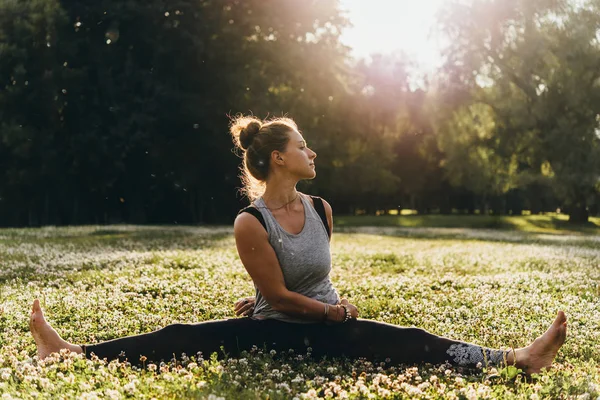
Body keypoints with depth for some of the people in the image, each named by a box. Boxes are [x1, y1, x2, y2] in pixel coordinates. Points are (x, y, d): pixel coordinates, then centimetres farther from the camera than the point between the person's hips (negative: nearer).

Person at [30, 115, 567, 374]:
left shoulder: (322, 210, -1)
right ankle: (73, 352, -11)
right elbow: (279, 295, -13)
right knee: (182, 338, -14)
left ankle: (516, 359, -24)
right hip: (277, 330, -2)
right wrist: (335, 311, -7)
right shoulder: (250, 223, -15)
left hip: (330, 330, 2)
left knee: (410, 343, -18)